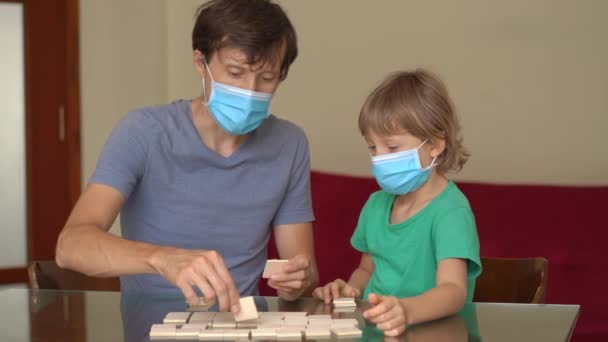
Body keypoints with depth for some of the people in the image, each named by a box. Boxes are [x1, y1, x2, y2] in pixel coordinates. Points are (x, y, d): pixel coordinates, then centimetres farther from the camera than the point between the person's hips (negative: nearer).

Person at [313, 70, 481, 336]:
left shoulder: (450, 212, -12)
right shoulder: (376, 204, 10)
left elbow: (453, 290, -25)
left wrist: (406, 311, -44)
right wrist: (351, 289, 4)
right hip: (376, 330, 6)